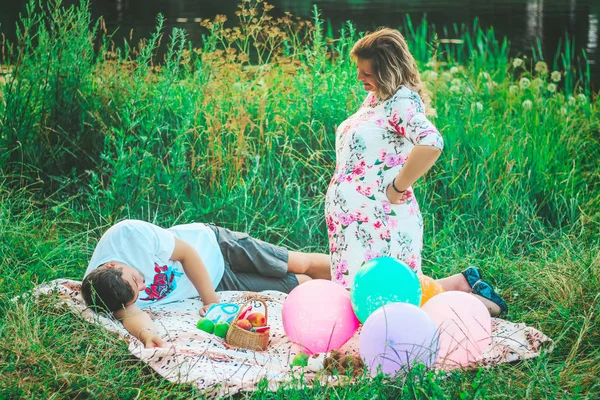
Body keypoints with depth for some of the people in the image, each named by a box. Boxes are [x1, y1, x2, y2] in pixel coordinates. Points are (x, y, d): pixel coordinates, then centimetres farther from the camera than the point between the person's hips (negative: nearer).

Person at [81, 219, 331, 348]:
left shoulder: (128, 235, -35)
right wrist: (146, 334, -62)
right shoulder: (100, 295, -31)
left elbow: (187, 253, -25)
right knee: (300, 285, 8)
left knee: (300, 264, 11)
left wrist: (212, 300, -24)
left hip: (213, 246, -1)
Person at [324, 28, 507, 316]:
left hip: (378, 223, -10)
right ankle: (461, 285, 21)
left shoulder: (402, 100, -17)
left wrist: (397, 188, -25)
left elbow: (431, 143, -37)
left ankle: (461, 285, 7)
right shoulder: (374, 97, 11)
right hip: (354, 217, 10)